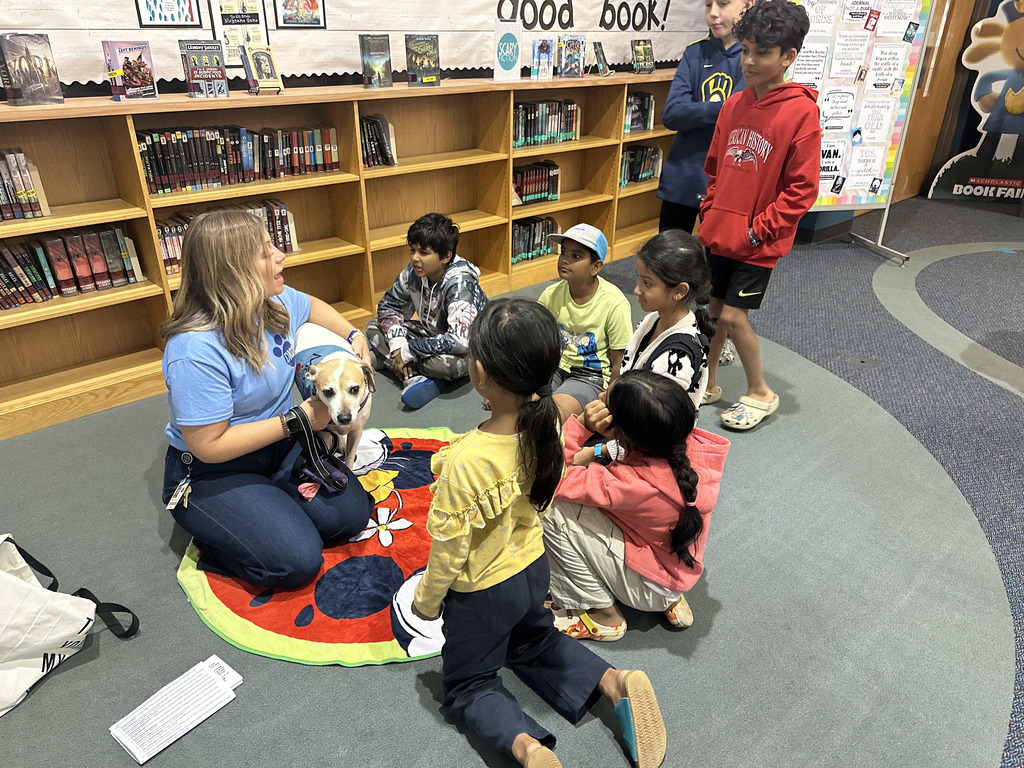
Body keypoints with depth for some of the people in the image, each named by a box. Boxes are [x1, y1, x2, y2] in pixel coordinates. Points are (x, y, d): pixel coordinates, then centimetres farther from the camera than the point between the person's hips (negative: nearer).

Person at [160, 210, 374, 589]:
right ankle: (213, 535, 8)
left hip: (279, 446, 7)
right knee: (297, 561, -20)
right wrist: (298, 420, -24)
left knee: (351, 514, -8)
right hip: (212, 473, -7)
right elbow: (209, 446, -26)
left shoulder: (275, 301, -8)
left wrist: (353, 336, 1)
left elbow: (312, 306, 18)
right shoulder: (196, 351, -31)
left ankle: (264, 511, 16)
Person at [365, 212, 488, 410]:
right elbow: (388, 305, 1)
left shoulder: (459, 284, -31)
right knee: (374, 327, -5)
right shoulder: (414, 272, -12)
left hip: (468, 348, -7)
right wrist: (397, 344, -17)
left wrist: (408, 352, -31)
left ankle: (385, 360, -15)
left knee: (447, 363, -41)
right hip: (431, 333, 8)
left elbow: (459, 341, -40)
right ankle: (414, 378, -23)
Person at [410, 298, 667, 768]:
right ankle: (615, 683, 15)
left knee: (466, 687, 20)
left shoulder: (466, 461, -37)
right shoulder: (546, 424, -19)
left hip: (482, 592, -5)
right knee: (533, 640, 35)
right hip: (533, 569, 6)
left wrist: (426, 599, -4)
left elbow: (450, 547, -23)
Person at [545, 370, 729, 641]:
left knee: (553, 513, -21)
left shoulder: (638, 483, -37)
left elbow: (552, 479, -33)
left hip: (649, 587, -8)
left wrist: (580, 423, -29)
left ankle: (603, 615, 1)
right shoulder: (690, 444, -16)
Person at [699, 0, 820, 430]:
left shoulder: (801, 112, -14)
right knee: (713, 309, 13)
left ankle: (761, 394, 18)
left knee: (733, 315, -4)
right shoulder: (735, 105, 5)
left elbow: (802, 189, -14)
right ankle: (708, 385, 31)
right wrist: (710, 212, 8)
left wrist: (757, 230, -15)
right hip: (718, 233, 6)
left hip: (757, 242, -6)